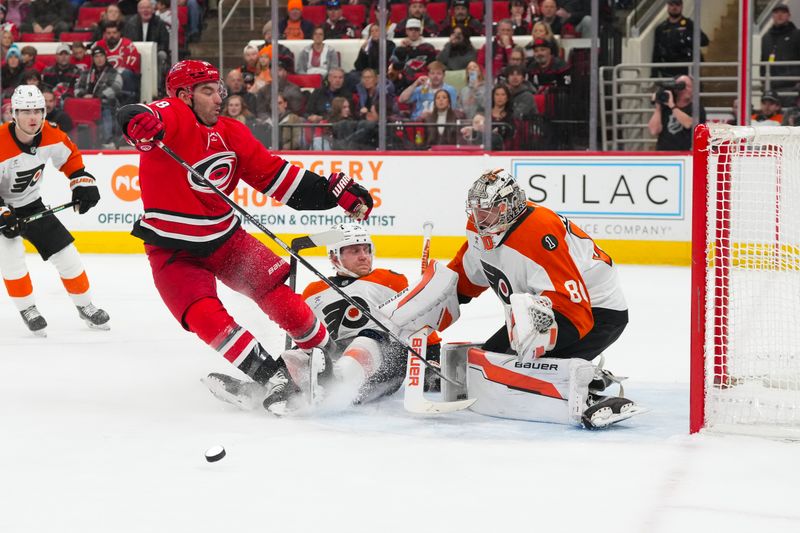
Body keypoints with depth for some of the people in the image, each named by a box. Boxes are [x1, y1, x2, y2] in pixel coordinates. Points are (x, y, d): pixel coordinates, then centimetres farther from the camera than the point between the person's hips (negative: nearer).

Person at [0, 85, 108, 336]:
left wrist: (83, 183, -4)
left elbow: (70, 156, 7)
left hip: (31, 204, 5)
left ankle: (84, 305, 21)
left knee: (65, 252, 2)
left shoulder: (51, 135, -14)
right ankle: (27, 309, -4)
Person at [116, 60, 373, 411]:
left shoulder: (230, 132, 3)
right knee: (206, 317, -20)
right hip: (173, 250, -5)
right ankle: (270, 375, -14)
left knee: (278, 293, -2)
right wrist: (140, 121, -62)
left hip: (225, 237, 5)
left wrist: (337, 191, 0)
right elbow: (135, 118, -36)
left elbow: (275, 173, 6)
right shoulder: (174, 117, -15)